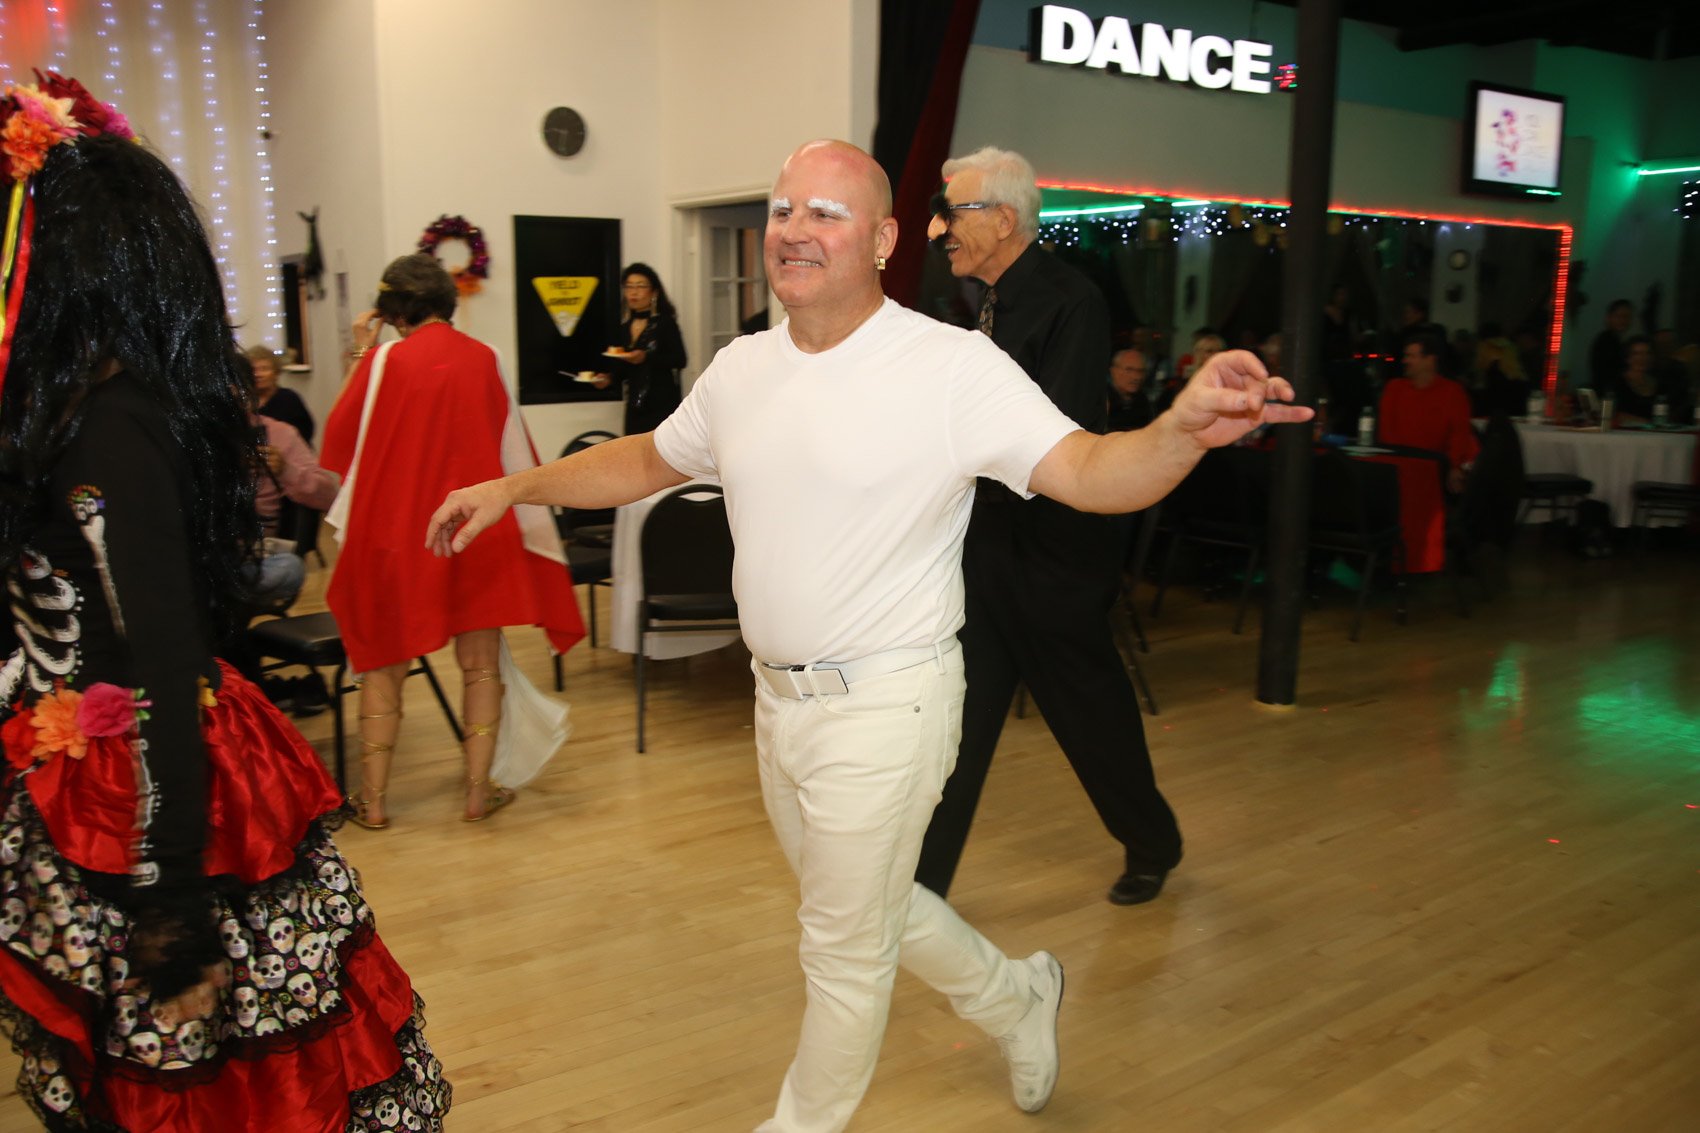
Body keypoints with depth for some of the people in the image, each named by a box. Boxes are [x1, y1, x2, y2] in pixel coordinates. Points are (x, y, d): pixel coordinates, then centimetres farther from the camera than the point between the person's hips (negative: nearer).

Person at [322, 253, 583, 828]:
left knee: (384, 664, 12)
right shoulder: (483, 358, -1)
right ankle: (479, 789, 14)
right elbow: (513, 450, 6)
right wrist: (528, 520, 16)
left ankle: (372, 798, 15)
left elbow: (340, 436, 2)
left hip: (396, 532, -1)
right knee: (481, 663, 11)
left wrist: (361, 355, 7)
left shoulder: (386, 361, -8)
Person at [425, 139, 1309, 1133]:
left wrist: (1186, 430, -45)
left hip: (883, 704, -7)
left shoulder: (953, 367, -17)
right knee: (865, 904, 26)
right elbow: (649, 461, 17)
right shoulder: (741, 369, 2)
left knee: (846, 947, 11)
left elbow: (1088, 473, -26)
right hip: (781, 696, 7)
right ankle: (1017, 999, 50)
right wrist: (515, 486, 13)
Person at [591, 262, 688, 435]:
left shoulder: (665, 323, -4)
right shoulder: (624, 327, 12)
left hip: (662, 403, -5)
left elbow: (679, 360, -12)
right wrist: (610, 378, 1)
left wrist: (646, 358, -22)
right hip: (635, 406, 6)